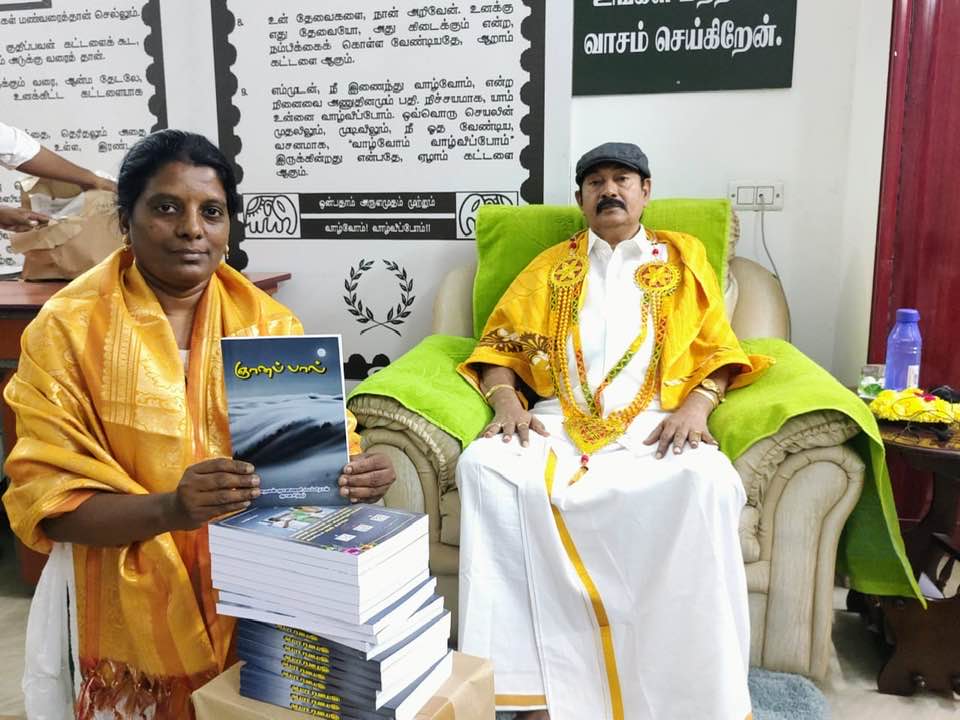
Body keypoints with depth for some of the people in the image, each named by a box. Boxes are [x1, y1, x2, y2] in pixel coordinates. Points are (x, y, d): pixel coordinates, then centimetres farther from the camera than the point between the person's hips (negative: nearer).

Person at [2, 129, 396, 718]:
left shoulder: (265, 320, 3)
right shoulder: (69, 328, -5)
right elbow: (48, 500, -9)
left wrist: (354, 474, -22)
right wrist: (168, 509, -28)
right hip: (137, 594, -2)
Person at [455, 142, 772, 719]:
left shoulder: (684, 259, 22)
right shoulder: (550, 267, 24)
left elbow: (717, 350, 13)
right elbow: (500, 346, 15)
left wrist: (695, 408, -8)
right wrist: (506, 402, -6)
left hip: (656, 423, -1)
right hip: (560, 422, 2)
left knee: (702, 479, -37)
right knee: (483, 465, -32)